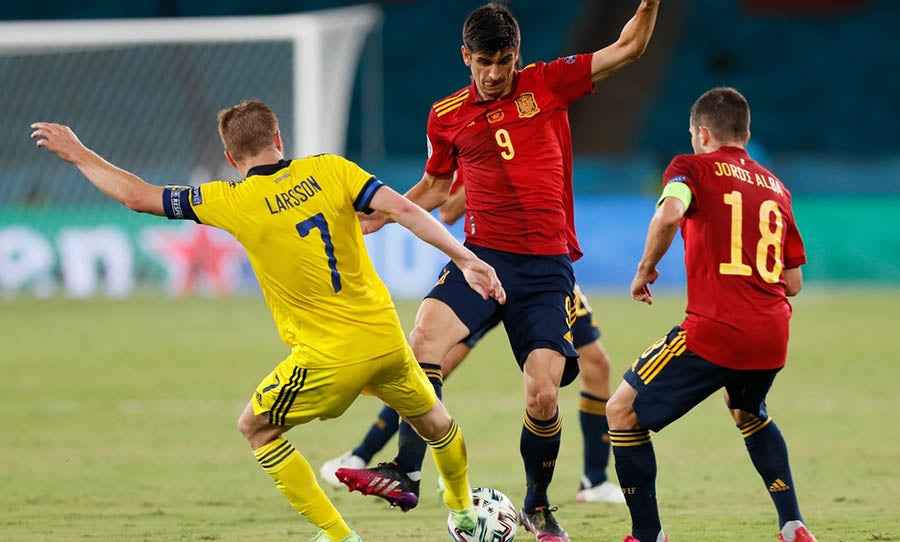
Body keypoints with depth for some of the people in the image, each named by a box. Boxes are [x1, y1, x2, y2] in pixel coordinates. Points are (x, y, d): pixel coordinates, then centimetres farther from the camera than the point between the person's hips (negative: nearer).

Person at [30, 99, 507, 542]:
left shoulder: (235, 203, -8)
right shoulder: (329, 170, -1)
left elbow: (137, 196, -2)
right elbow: (402, 208, -11)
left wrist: (78, 154, 11)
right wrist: (467, 259, -8)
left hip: (329, 358, -4)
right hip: (387, 340, 4)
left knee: (255, 428, 19)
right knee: (432, 418, 31)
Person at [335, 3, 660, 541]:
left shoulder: (548, 84, 3)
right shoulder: (447, 116, 9)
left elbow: (628, 48, 4)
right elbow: (435, 187, 25)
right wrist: (377, 217, 16)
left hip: (548, 265, -1)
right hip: (484, 254, 1)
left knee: (542, 394, -10)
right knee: (428, 330, -28)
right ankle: (406, 472, -28)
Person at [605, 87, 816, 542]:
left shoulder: (693, 167, 4)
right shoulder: (776, 187, 20)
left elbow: (670, 213, -19)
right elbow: (793, 282, 19)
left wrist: (645, 270, -4)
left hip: (715, 328, -6)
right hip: (772, 334, 6)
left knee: (623, 412, 7)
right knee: (749, 414, 36)